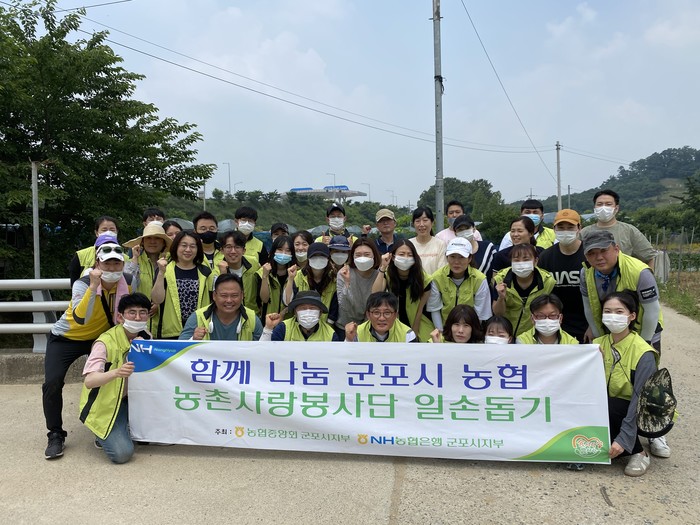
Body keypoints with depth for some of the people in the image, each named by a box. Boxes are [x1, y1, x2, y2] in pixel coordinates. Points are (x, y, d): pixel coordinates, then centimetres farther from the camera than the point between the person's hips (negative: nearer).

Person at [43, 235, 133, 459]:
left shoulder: (128, 282, -17)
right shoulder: (83, 284, -29)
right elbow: (80, 318, -47)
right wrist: (93, 286, -52)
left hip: (99, 337, 4)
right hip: (66, 338, -3)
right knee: (52, 383, -17)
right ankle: (56, 435, 3)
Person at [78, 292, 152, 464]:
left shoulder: (145, 337, -3)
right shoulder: (106, 342, -22)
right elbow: (89, 381, -32)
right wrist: (116, 373, -52)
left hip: (130, 399, 6)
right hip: (105, 405, -6)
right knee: (122, 453, -23)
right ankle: (104, 435, 9)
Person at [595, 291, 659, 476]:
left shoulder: (643, 353, -18)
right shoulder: (598, 344, -2)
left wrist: (624, 439, -29)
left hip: (641, 414, -5)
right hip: (609, 409, 5)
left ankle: (639, 453, -10)